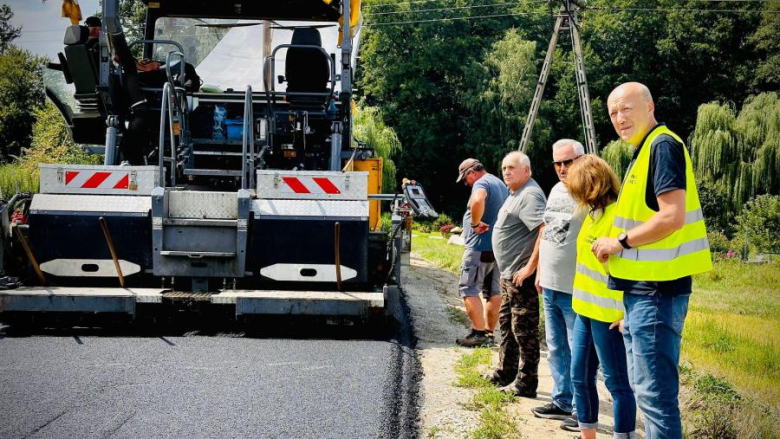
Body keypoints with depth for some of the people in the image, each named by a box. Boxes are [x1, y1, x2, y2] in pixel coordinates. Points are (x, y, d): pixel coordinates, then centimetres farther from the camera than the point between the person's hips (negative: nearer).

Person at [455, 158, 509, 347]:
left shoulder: (481, 183, -13)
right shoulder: (501, 184, 18)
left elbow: (478, 200, -37)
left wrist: (475, 223, -24)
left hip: (481, 246, -9)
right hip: (498, 247, 9)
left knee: (469, 289, -4)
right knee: (493, 291, 11)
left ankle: (478, 333, -7)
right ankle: (489, 332, 16)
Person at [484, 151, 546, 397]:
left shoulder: (530, 195, -18)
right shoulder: (515, 194, 15)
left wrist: (530, 267, -27)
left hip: (521, 274, -11)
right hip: (509, 274, 11)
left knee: (524, 330, -4)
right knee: (507, 324, 19)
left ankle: (526, 383, 2)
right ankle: (505, 373, 31)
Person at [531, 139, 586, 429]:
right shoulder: (555, 190, 13)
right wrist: (540, 272, 20)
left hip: (576, 290, -8)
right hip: (550, 286, 8)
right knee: (556, 349, 16)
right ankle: (561, 401, 28)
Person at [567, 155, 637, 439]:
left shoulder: (619, 214, -17)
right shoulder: (592, 213, 11)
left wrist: (627, 312, -21)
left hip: (608, 315, -9)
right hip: (585, 310, 9)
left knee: (616, 381, 1)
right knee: (580, 376, 16)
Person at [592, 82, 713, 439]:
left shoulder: (663, 146, -13)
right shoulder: (643, 152, 18)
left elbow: (672, 217, -23)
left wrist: (620, 241, -13)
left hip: (656, 289, -11)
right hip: (642, 288, 11)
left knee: (655, 391, -7)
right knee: (645, 386, 19)